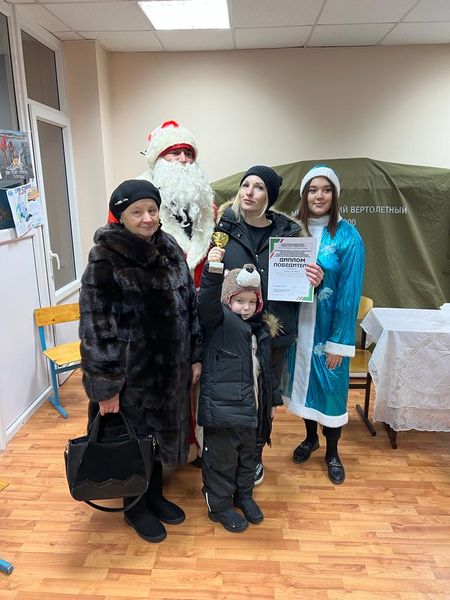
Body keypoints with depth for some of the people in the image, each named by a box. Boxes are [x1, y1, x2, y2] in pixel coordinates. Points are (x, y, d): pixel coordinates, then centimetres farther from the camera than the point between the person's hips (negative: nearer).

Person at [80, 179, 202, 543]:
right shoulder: (105, 260, -16)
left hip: (169, 368, 6)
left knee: (161, 433, 21)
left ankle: (155, 495, 45)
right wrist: (106, 385, -17)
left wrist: (195, 356, 5)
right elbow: (96, 326, -17)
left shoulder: (170, 250, 1)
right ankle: (135, 506, 38)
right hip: (130, 372, -5)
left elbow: (190, 305, 6)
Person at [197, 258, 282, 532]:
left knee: (247, 455, 24)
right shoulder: (220, 320, -8)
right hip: (222, 407, -7)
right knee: (222, 459, 9)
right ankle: (220, 506, 30)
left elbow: (266, 369, 18)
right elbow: (208, 303, -33)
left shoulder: (261, 330, 11)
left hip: (251, 408, 7)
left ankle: (244, 495, 46)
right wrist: (213, 272, -46)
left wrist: (274, 398, 20)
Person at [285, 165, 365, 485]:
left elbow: (350, 292, -12)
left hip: (329, 325, -4)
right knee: (304, 378, 17)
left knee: (331, 385, 9)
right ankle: (311, 437, 42)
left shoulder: (348, 236, -11)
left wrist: (339, 342, -13)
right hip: (299, 324, 4)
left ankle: (332, 453, 32)